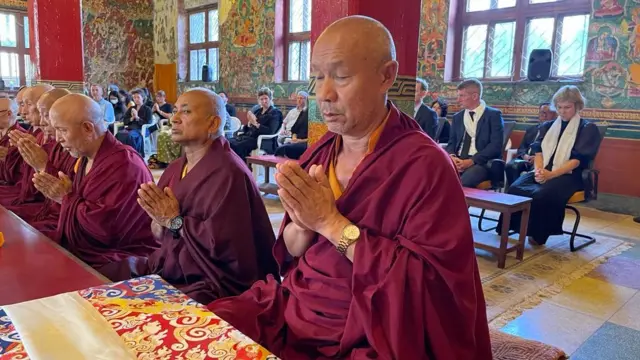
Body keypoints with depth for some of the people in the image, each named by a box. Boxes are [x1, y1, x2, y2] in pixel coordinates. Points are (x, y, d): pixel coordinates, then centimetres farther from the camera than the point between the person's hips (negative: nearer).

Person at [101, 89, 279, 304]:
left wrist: (175, 221, -19)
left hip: (210, 285, -8)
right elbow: (161, 232, 12)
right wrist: (159, 219, -11)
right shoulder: (176, 168, 9)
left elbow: (224, 242, -29)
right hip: (174, 268, 9)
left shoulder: (227, 172, -20)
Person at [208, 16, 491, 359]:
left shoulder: (425, 164, -15)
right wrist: (303, 224, -15)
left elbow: (430, 282, -20)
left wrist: (331, 222, -21)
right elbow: (289, 252, 7)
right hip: (291, 307, 6)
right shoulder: (321, 151, 4)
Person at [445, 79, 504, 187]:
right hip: (458, 161, 4)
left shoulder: (493, 115, 2)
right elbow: (451, 142, 15)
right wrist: (452, 157, -8)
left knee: (462, 182, -35)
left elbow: (495, 145, -8)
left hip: (481, 162, -4)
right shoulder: (457, 117, 18)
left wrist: (471, 161, -17)